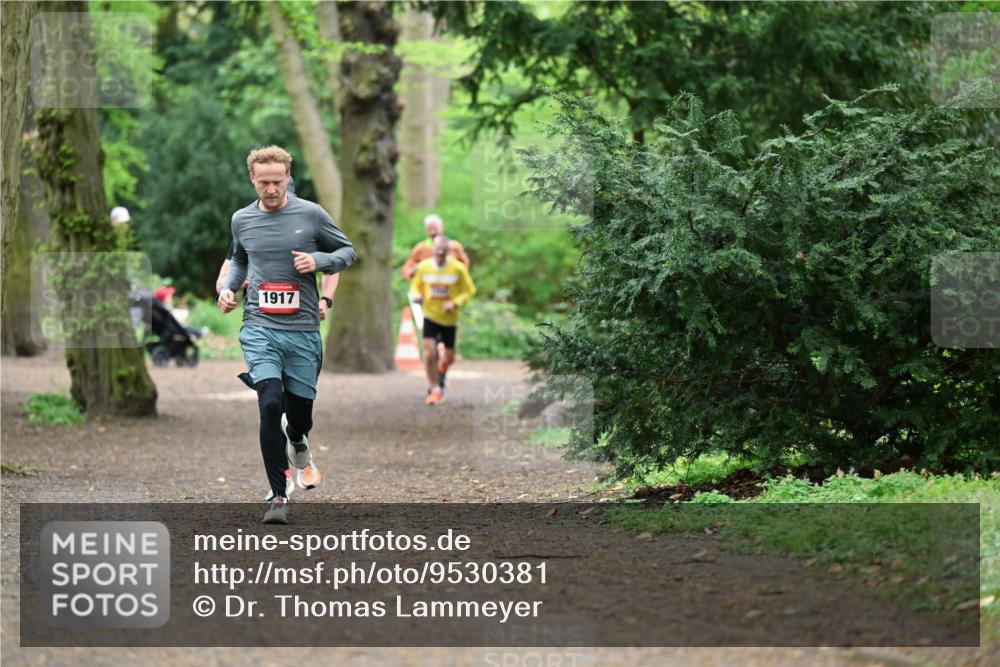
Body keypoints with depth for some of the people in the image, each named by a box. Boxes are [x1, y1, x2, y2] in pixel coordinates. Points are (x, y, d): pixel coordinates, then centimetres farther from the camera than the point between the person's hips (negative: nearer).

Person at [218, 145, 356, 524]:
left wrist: (318, 261, -10)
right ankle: (278, 497, -11)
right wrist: (228, 286, 8)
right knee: (270, 405, -18)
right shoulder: (242, 220, 7)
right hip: (259, 330, 0)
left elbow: (348, 251, 9)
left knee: (299, 414, 7)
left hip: (303, 332, 0)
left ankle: (297, 444, 48)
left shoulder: (311, 215, 0)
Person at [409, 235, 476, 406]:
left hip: (450, 319, 0)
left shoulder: (458, 268, -10)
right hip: (430, 316, 0)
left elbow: (469, 290, -2)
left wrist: (456, 303, -18)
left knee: (449, 357, 8)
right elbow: (415, 287, 9)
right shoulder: (423, 267, -6)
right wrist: (416, 295, -14)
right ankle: (434, 389, 2)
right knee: (429, 354, -14)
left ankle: (441, 372, 45)